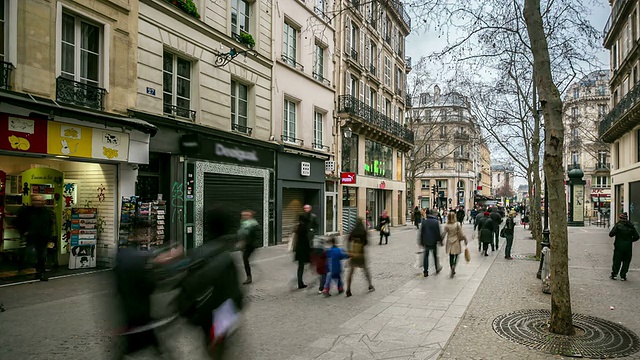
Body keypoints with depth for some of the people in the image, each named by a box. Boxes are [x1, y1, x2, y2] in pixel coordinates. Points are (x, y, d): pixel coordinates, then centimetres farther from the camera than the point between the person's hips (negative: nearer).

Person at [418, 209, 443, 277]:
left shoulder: (424, 221, 0)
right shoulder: (436, 222, -10)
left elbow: (420, 232, 3)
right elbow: (438, 233, -9)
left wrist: (421, 242, 11)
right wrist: (440, 241, 3)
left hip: (426, 242, 2)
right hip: (433, 242, -2)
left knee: (426, 256, 6)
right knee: (435, 255, 15)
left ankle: (425, 271, 3)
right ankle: (437, 268, 30)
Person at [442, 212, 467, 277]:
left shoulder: (446, 226, -5)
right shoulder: (458, 224, -11)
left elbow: (443, 234, -4)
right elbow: (461, 233, -8)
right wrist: (465, 239, 4)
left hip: (449, 243, 2)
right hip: (456, 242, -2)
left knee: (451, 257, 11)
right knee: (456, 256, 7)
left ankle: (452, 271, 17)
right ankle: (454, 265, -21)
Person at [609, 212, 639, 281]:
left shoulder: (618, 225, -9)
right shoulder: (631, 226, 1)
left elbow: (611, 234, -10)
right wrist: (630, 240, 16)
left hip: (619, 247, -2)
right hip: (628, 247, 2)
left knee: (617, 261, 6)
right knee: (626, 262, 9)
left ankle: (614, 274, 5)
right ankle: (623, 276, 9)